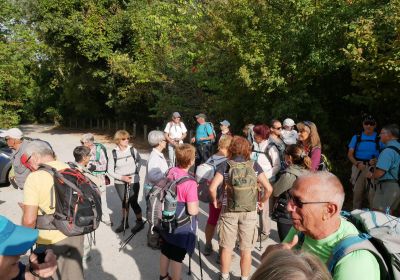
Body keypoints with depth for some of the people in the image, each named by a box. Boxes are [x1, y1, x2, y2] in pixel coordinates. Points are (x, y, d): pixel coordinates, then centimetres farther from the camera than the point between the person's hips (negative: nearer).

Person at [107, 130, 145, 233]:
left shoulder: (133, 150, -8)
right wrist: (122, 177, -15)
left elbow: (139, 161, 11)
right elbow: (110, 170, -3)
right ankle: (124, 223, 34)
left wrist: (136, 171, -1)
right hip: (119, 183, 2)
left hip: (133, 181, -2)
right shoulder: (114, 153, -8)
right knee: (124, 202, 16)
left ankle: (140, 222, 23)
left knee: (133, 202, 1)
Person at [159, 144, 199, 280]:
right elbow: (192, 211, -25)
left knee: (165, 251, 23)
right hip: (181, 227, -7)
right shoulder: (190, 182, -28)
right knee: (177, 257, 10)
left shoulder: (170, 172, -7)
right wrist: (197, 204, -6)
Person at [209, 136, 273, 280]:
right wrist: (261, 202, 6)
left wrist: (215, 201, 0)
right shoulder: (254, 166, -5)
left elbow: (212, 188, -18)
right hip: (250, 212, 1)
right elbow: (269, 188, -10)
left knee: (227, 247, 16)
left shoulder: (225, 165, -8)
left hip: (229, 211, 0)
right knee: (246, 249, 15)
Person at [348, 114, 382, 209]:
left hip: (373, 168, -2)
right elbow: (350, 154, 5)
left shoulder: (379, 138, 7)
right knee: (357, 193, 6)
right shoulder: (356, 138, 11)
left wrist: (376, 161, -17)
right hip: (358, 168, 2)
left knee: (372, 193, -11)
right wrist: (357, 164, -13)